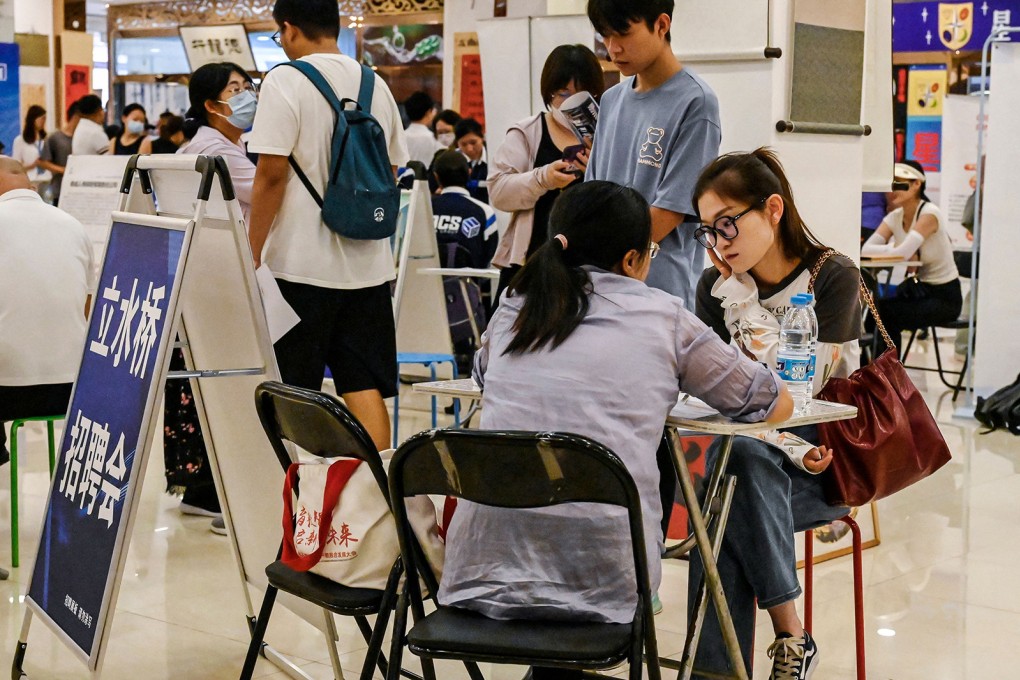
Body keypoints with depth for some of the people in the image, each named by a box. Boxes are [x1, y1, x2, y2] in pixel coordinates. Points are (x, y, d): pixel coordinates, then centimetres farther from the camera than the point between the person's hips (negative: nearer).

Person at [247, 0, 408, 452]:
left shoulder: (286, 81, -8)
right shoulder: (376, 85, 9)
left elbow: (272, 174, -13)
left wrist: (252, 256, -7)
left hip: (301, 262, -5)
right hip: (367, 262, 5)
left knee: (293, 390, 5)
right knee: (365, 387, 6)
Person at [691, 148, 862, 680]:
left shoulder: (833, 278, -9)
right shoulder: (715, 289, 3)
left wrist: (744, 301, -14)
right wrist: (790, 449, -19)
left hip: (828, 462, -3)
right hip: (750, 452, 3)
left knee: (728, 503, -31)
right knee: (743, 456, -33)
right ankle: (789, 636, -29)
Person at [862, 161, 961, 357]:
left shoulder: (929, 213, -19)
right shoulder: (894, 217, 1)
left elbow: (903, 252, -32)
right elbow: (866, 249, -12)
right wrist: (895, 248, -23)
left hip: (945, 297, -6)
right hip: (918, 290, 6)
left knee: (886, 315, -22)